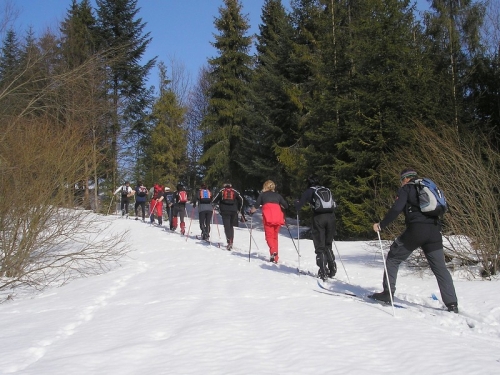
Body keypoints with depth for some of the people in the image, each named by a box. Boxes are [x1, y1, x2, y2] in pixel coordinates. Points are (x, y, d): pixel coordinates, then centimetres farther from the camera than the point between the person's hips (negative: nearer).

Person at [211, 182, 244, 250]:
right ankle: (231, 242, 14)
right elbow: (241, 199, 8)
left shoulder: (221, 191, 12)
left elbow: (215, 200, 6)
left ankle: (229, 241, -23)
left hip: (224, 211, -2)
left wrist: (213, 204, 28)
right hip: (233, 211, 2)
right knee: (231, 226, 15)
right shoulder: (234, 191, 15)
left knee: (227, 226, -6)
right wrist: (239, 209, 19)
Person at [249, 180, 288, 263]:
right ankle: (275, 257, 7)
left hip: (268, 216, -3)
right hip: (278, 216, 3)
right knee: (275, 236, 11)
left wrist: (251, 211, 27)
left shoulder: (262, 194, 16)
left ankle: (273, 251, -27)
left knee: (269, 236, -1)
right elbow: (286, 206, 21)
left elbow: (256, 206, 9)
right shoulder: (277, 195, 23)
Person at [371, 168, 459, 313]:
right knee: (440, 268, 7)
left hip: (416, 230, -5)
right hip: (434, 231, 5)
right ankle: (452, 304, 1)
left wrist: (381, 225, -2)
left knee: (393, 259, 10)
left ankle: (388, 293, 7)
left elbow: (396, 209, -7)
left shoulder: (406, 189, 7)